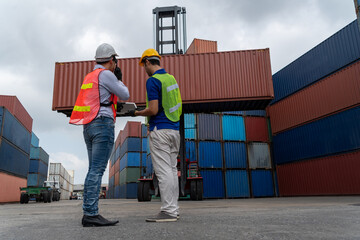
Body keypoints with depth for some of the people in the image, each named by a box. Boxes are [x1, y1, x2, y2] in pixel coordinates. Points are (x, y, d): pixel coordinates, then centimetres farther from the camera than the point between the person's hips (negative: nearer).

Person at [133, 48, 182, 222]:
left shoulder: (153, 80, -11)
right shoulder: (171, 78, 15)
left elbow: (153, 110, -18)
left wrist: (137, 113, 0)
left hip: (160, 130, -9)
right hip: (174, 129, 9)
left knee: (163, 172, -7)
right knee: (172, 170, 10)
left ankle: (168, 211, -4)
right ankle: (173, 209, 16)